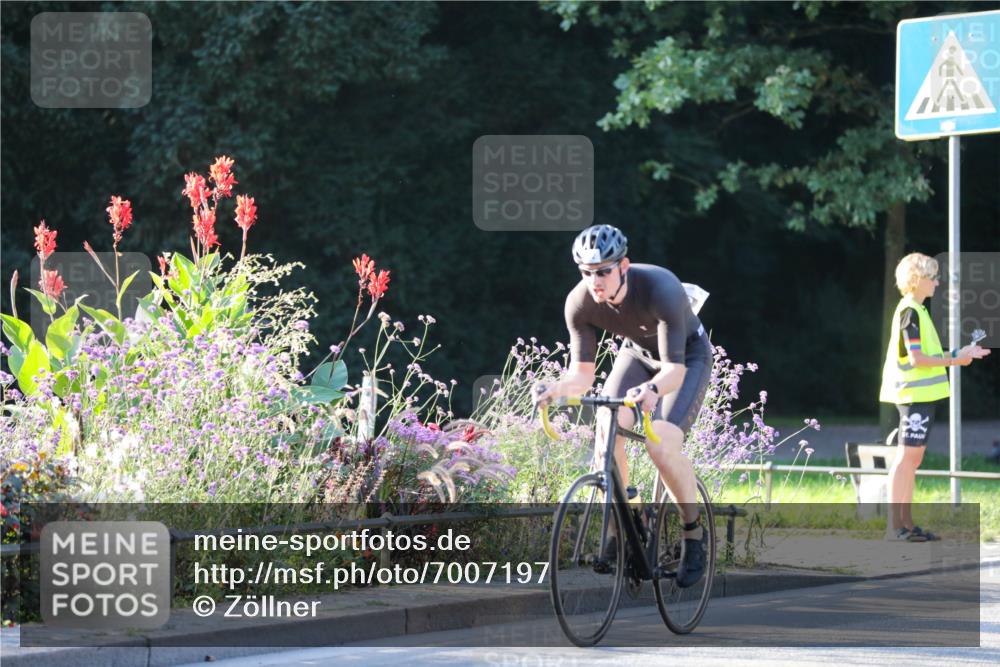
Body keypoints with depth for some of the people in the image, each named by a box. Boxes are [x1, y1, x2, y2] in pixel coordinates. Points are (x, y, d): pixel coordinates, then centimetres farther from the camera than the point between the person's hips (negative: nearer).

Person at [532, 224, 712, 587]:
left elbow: (675, 370, -41)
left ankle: (694, 533, -2)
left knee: (661, 445, -24)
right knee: (606, 433, -20)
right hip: (638, 352, 4)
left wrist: (652, 388, -62)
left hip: (688, 356, -4)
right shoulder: (579, 303, -25)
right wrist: (556, 388, -41)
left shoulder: (661, 290, -39)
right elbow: (582, 373, -20)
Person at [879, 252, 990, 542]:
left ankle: (905, 523, 12)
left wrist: (958, 353, 13)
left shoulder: (915, 310, 17)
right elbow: (916, 359, -19)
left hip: (921, 394, 10)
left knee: (913, 457, 10)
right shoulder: (910, 312, -13)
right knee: (907, 455, -10)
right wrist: (953, 360, -13)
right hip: (914, 393, -10)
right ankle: (894, 525, -11)